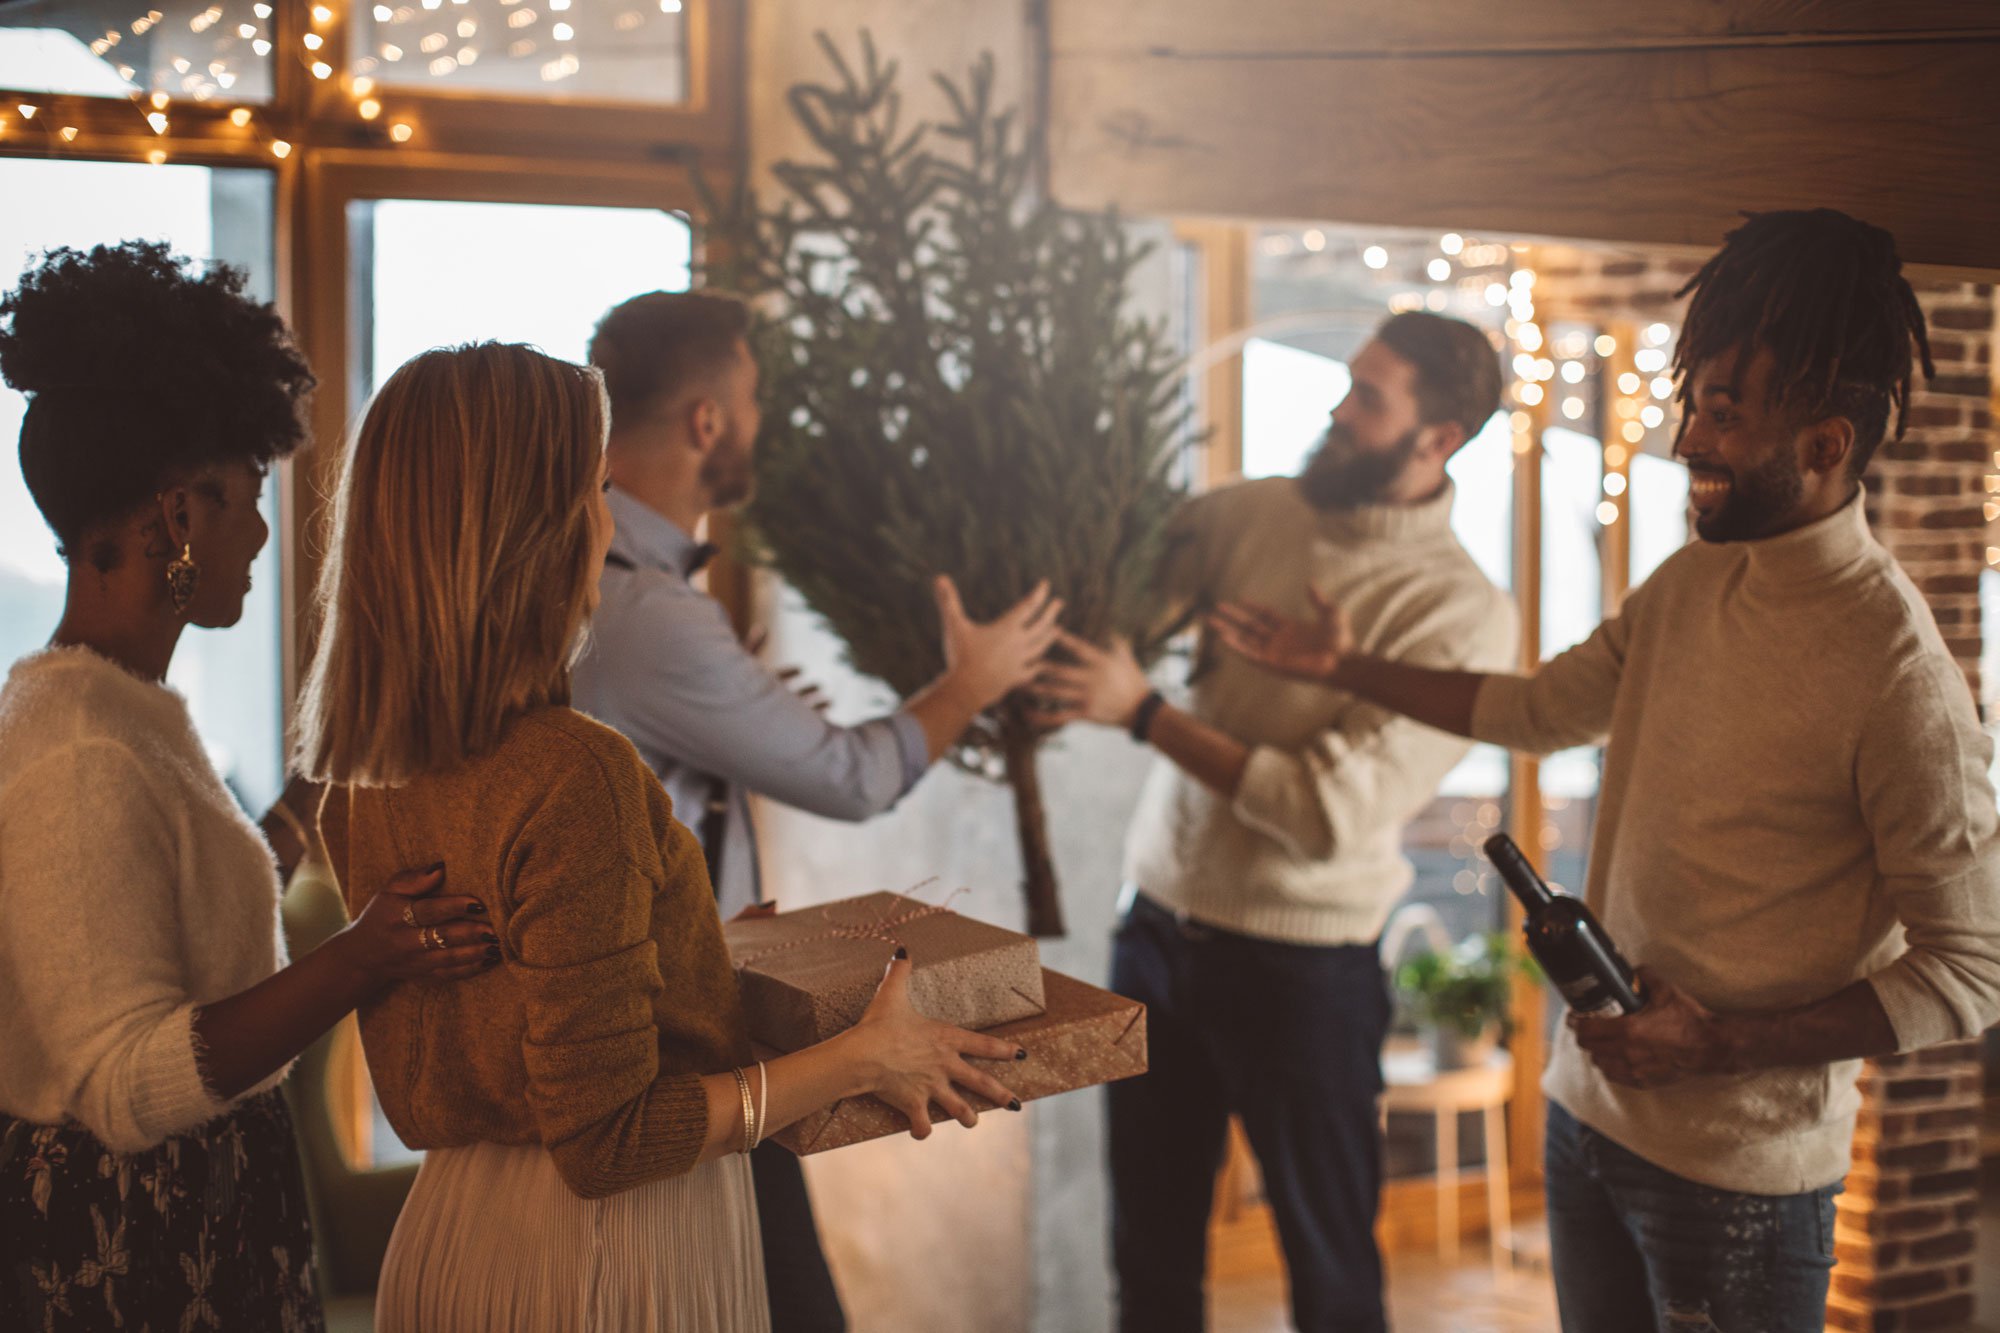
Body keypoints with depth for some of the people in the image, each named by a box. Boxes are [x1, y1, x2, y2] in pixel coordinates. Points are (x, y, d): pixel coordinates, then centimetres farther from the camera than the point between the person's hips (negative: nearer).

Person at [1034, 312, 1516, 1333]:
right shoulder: (1252, 513, 2)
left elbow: (1331, 809, -21)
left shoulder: (1461, 615, -14)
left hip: (1301, 966, -4)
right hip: (1159, 915, 5)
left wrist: (1144, 712, -21)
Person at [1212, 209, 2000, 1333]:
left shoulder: (1897, 671, -21)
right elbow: (1540, 708, 20)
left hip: (1741, 1171, -7)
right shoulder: (1688, 587, 3)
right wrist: (1342, 665, 19)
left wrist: (1720, 1043, -20)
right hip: (1589, 1109, 7)